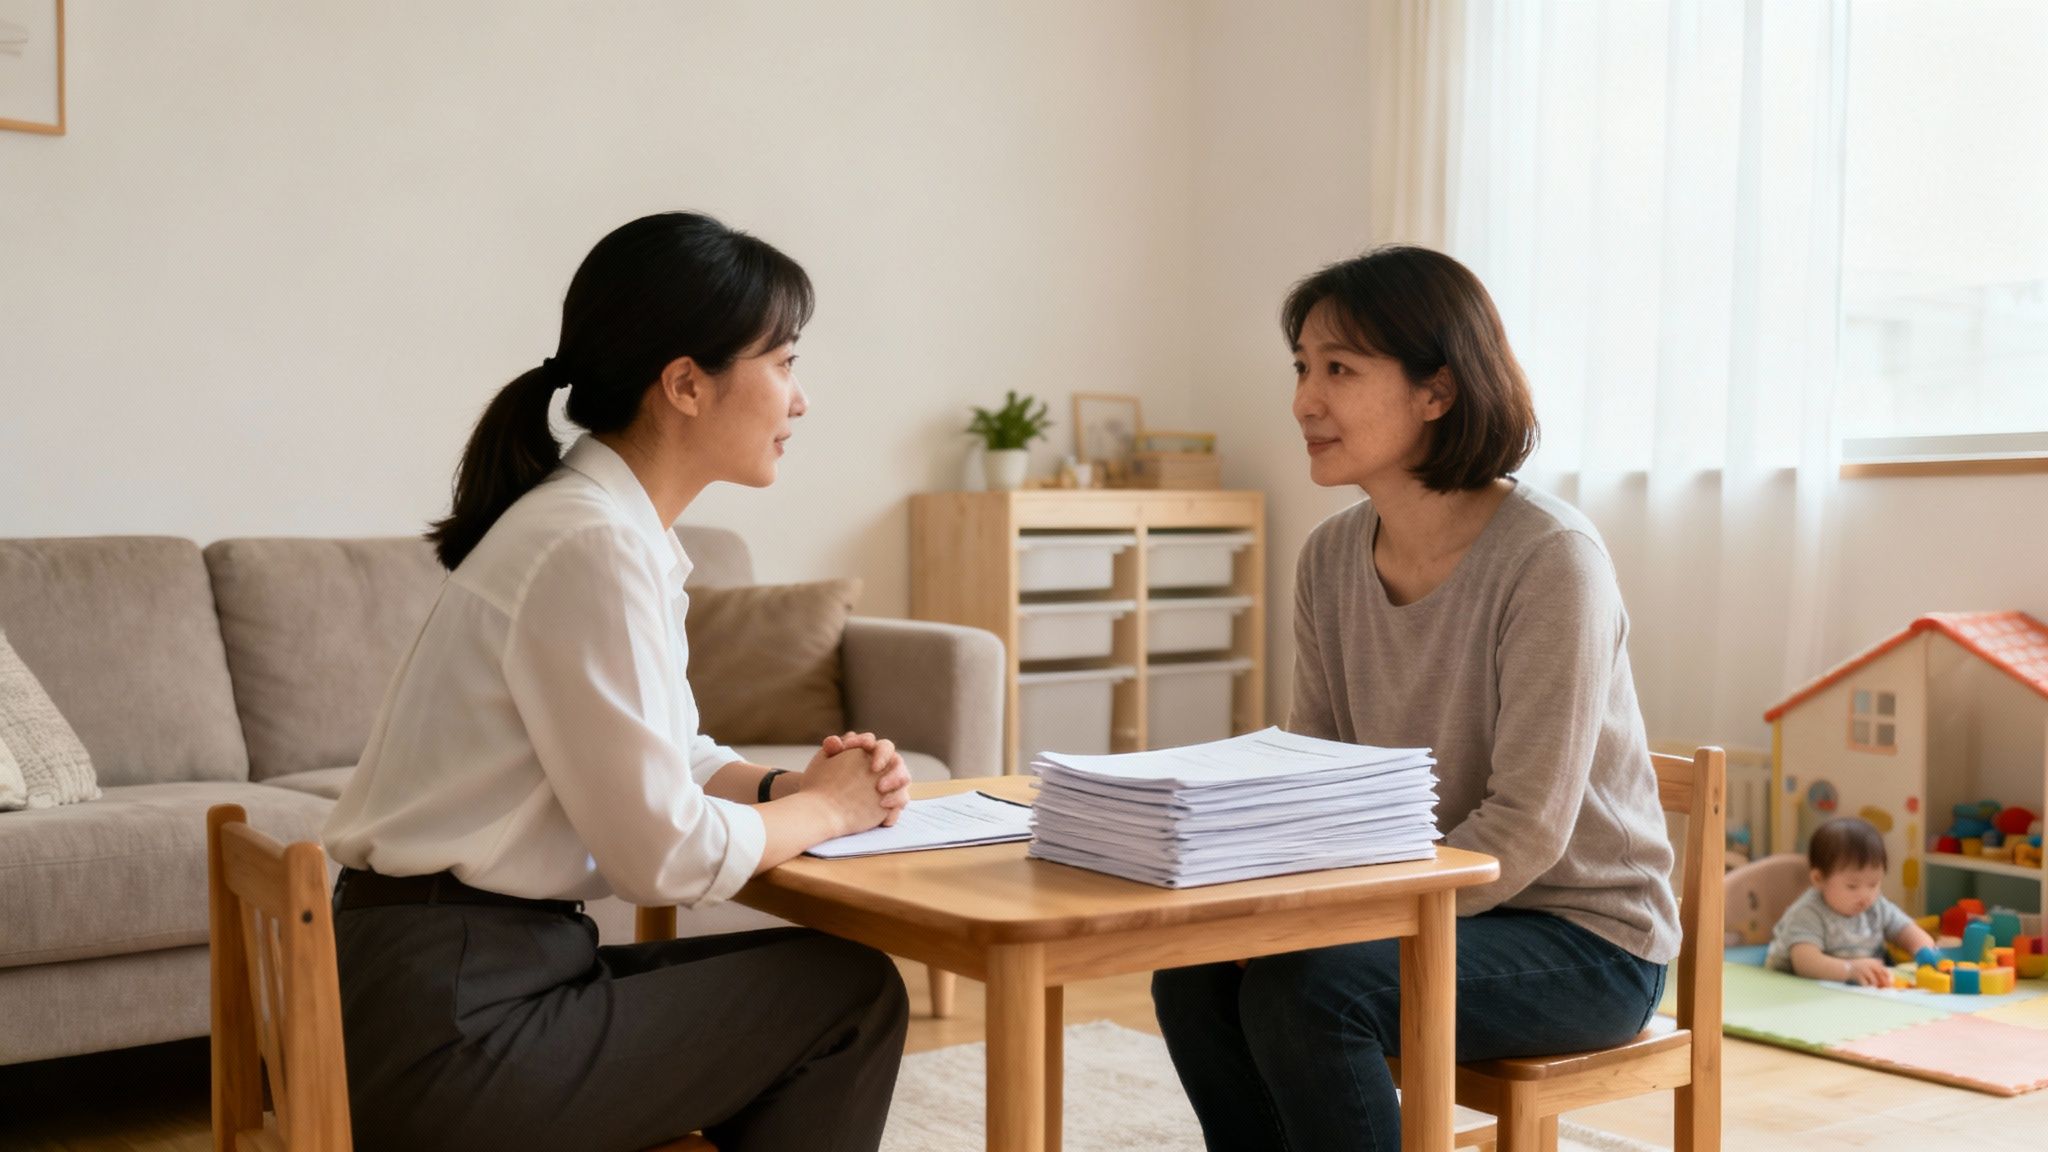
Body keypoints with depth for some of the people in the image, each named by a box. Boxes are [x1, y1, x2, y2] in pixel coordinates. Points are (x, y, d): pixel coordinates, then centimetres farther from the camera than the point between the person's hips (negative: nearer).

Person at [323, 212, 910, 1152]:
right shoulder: (589, 546, -21)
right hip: (443, 1033, -9)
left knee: (824, 984, 13)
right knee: (851, 997, -1)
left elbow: (666, 763, 16)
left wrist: (792, 786, -1)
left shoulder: (618, 527, 8)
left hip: (453, 984, 9)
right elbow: (666, 856, -19)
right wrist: (824, 809, -3)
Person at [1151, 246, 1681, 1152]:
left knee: (1303, 988, -28)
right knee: (1191, 972, -16)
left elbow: (1524, 832, -22)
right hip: (1429, 904, 6)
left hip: (1584, 939, -6)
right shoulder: (1330, 558, 1)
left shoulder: (1548, 558, -20)